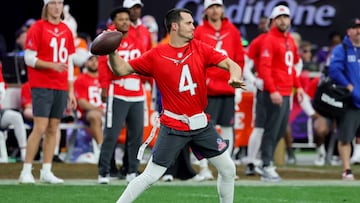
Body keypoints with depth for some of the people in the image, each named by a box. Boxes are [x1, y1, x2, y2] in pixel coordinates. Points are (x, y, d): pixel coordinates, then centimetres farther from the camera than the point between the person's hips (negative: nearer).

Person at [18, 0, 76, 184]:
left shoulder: (66, 31, 13)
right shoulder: (37, 28, -4)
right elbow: (29, 58, -8)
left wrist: (71, 91, 14)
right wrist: (52, 65, -21)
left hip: (61, 87, 5)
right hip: (42, 86, -5)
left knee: (53, 129, 4)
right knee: (40, 128, -11)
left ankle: (46, 172, 7)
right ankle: (26, 171, -6)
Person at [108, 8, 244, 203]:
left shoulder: (200, 49, 1)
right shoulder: (156, 55, -6)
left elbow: (231, 64, -3)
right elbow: (121, 69, -4)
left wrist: (235, 77, -26)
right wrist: (112, 51, -23)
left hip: (202, 124, 4)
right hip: (173, 127, -4)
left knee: (228, 169, 9)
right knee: (150, 177, -6)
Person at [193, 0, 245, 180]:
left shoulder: (232, 31, 9)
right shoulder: (200, 31, 0)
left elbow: (239, 58, 11)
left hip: (227, 88, 4)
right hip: (207, 89, -4)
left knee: (228, 127, 7)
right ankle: (203, 168, -1)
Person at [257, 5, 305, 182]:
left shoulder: (290, 40, 17)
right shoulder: (270, 40, -10)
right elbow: (264, 67, -17)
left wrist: (297, 86, 18)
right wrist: (272, 90, -22)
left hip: (286, 93, 9)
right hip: (275, 94, -9)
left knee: (281, 131, 11)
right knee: (272, 130, -6)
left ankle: (267, 162, 19)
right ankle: (267, 167, -3)